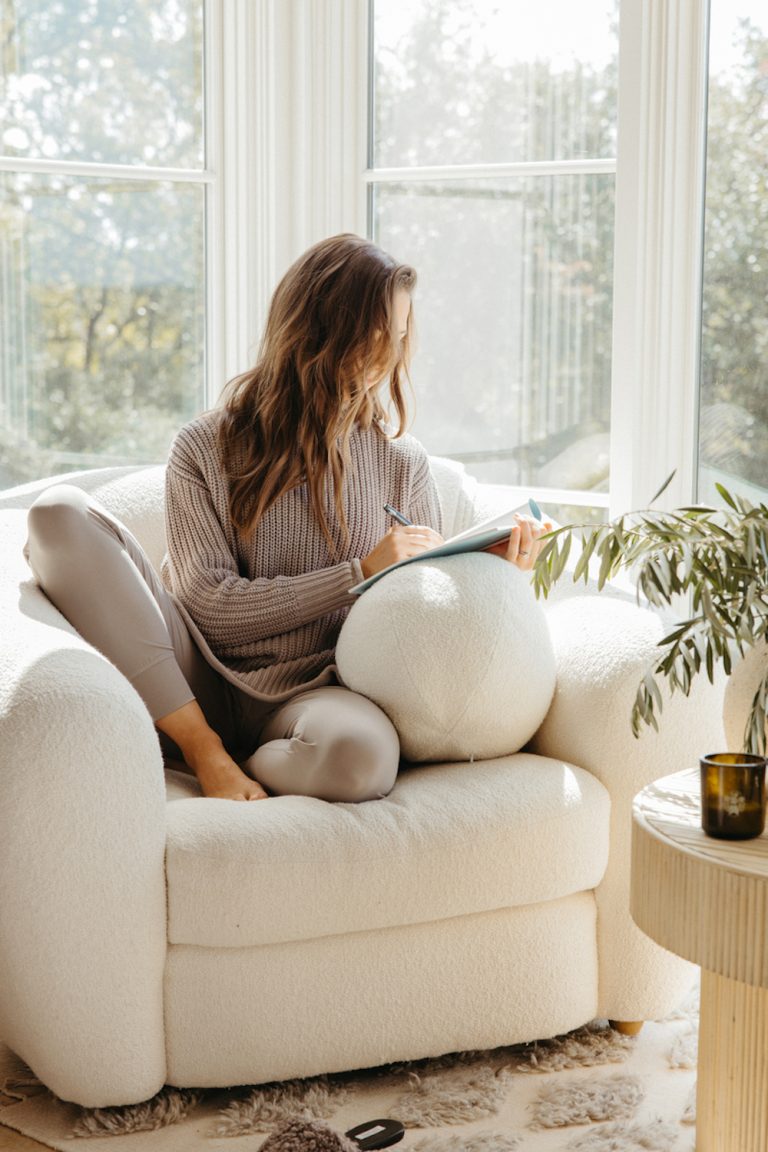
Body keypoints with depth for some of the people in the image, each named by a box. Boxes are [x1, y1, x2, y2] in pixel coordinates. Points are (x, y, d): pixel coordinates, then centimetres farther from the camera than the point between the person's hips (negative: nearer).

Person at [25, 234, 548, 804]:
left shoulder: (402, 462, 11)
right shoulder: (206, 448, 5)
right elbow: (210, 608, -5)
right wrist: (361, 573, -11)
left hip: (313, 691, 0)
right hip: (201, 686, 1)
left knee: (361, 753, -40)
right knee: (61, 512, -20)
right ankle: (202, 751, -20)